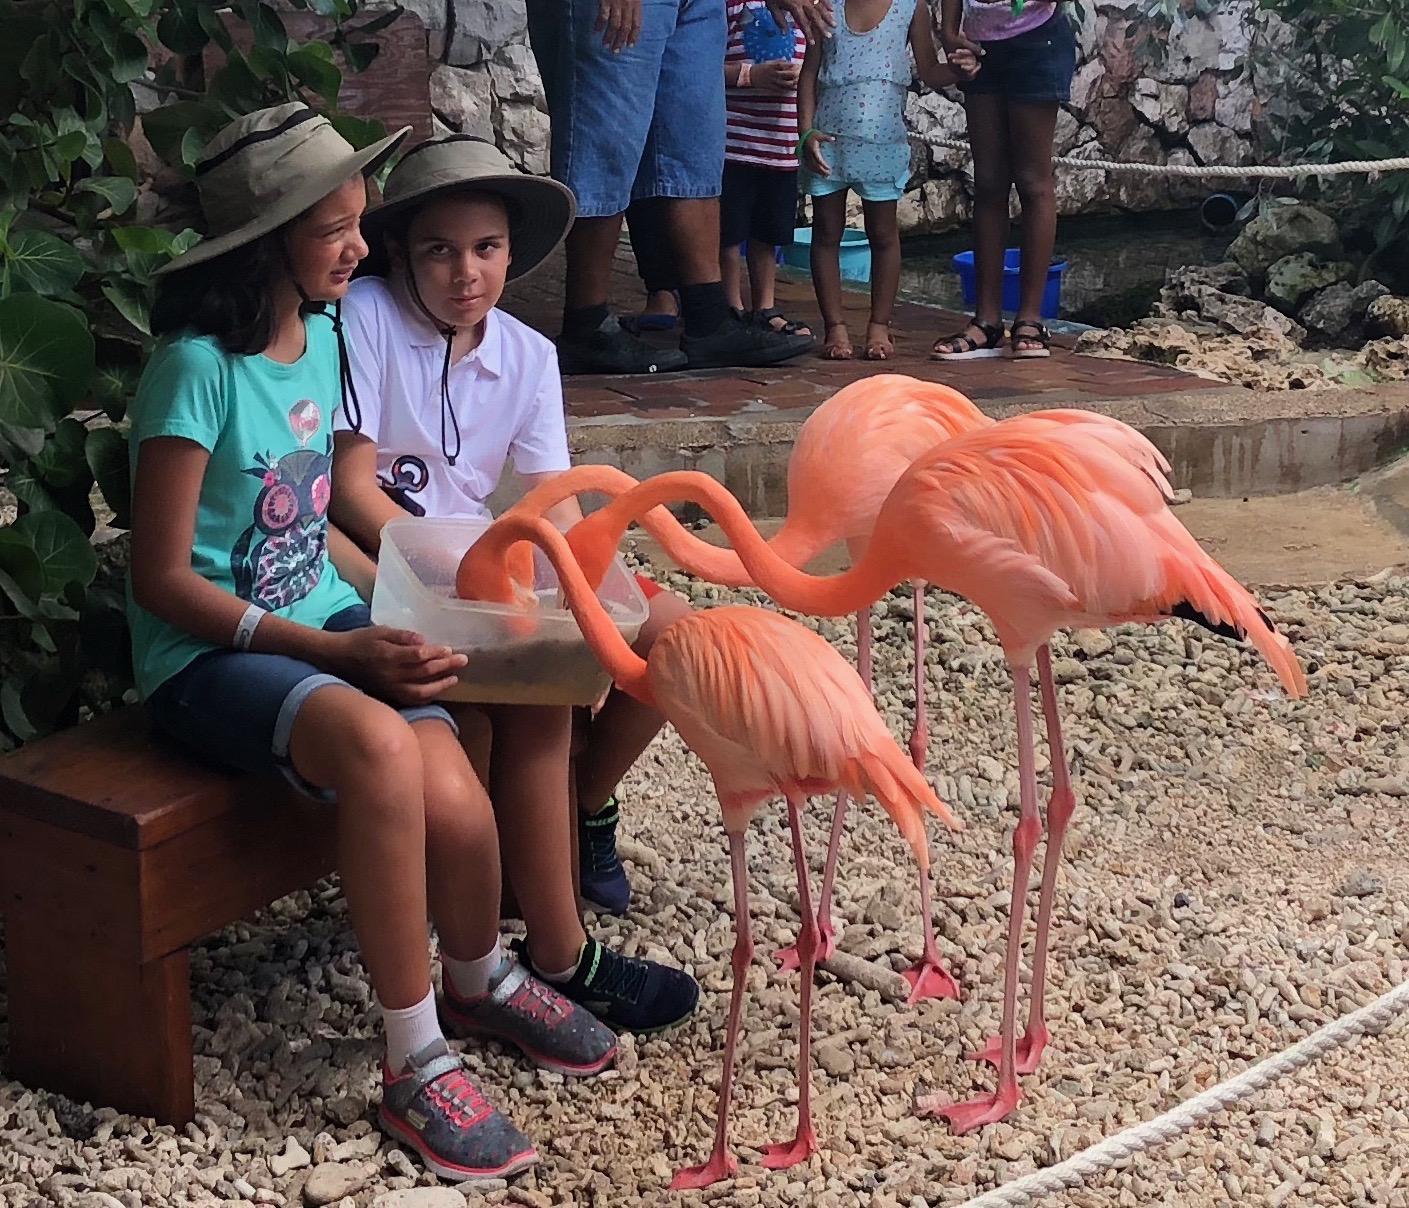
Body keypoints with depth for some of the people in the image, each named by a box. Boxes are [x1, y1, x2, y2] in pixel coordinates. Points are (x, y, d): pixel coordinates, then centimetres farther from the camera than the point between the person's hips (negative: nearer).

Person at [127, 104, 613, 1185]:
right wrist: (335, 651, -21)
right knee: (377, 744, -36)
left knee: (457, 809, -20)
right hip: (208, 655, -6)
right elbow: (163, 581, -17)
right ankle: (417, 1065, -21)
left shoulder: (322, 336, 6)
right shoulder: (199, 366, -17)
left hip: (327, 623, 6)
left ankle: (482, 980, 15)